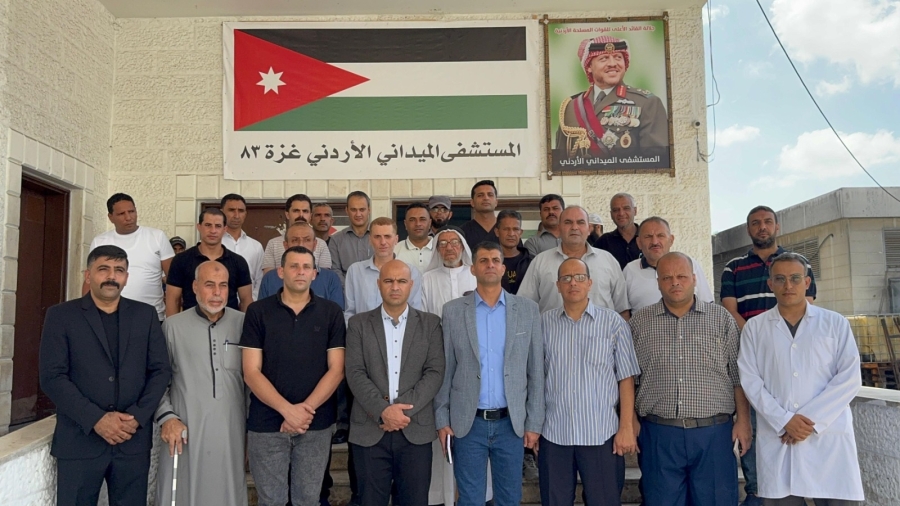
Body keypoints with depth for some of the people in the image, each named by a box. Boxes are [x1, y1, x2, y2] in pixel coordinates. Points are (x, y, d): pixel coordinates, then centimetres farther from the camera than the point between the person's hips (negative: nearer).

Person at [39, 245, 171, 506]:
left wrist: (137, 417, -8)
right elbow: (52, 377, -5)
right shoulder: (60, 315, 3)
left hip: (134, 439, 2)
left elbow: (161, 370, 5)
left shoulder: (146, 315, 8)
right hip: (79, 440, -1)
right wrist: (96, 419, -14)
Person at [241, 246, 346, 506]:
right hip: (267, 422, 0)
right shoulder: (258, 312, 0)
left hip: (317, 424, 1)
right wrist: (288, 409, -16)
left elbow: (336, 369, -2)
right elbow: (251, 372, -5)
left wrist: (306, 409, -14)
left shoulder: (331, 312, 2)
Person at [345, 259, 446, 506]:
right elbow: (355, 374, -3)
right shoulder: (359, 324, 5)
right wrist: (383, 410, -15)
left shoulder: (430, 323, 5)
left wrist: (404, 408, -13)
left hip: (416, 430, 0)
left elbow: (435, 372, -3)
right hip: (370, 430, 0)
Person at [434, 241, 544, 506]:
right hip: (467, 422, -1)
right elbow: (445, 370, 2)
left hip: (511, 422, 1)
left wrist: (534, 422, 0)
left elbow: (536, 371, 2)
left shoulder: (528, 310, 1)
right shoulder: (453, 310, 0)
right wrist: (442, 419, -1)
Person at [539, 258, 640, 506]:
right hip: (554, 433, 2)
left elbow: (626, 379, -2)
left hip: (601, 434, -2)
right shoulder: (544, 323, 4)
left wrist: (627, 427, -6)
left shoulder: (613, 322, -1)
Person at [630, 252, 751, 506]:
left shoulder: (722, 319, 5)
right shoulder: (639, 322, 5)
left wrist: (743, 421, -1)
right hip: (659, 435, 0)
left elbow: (738, 376, 5)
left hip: (714, 432, 0)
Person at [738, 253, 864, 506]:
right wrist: (784, 421, -11)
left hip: (829, 436, 0)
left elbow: (849, 379, 0)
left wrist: (812, 420, -9)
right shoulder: (754, 328, 8)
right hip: (776, 439, 0)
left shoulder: (836, 323, 8)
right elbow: (750, 380, 1)